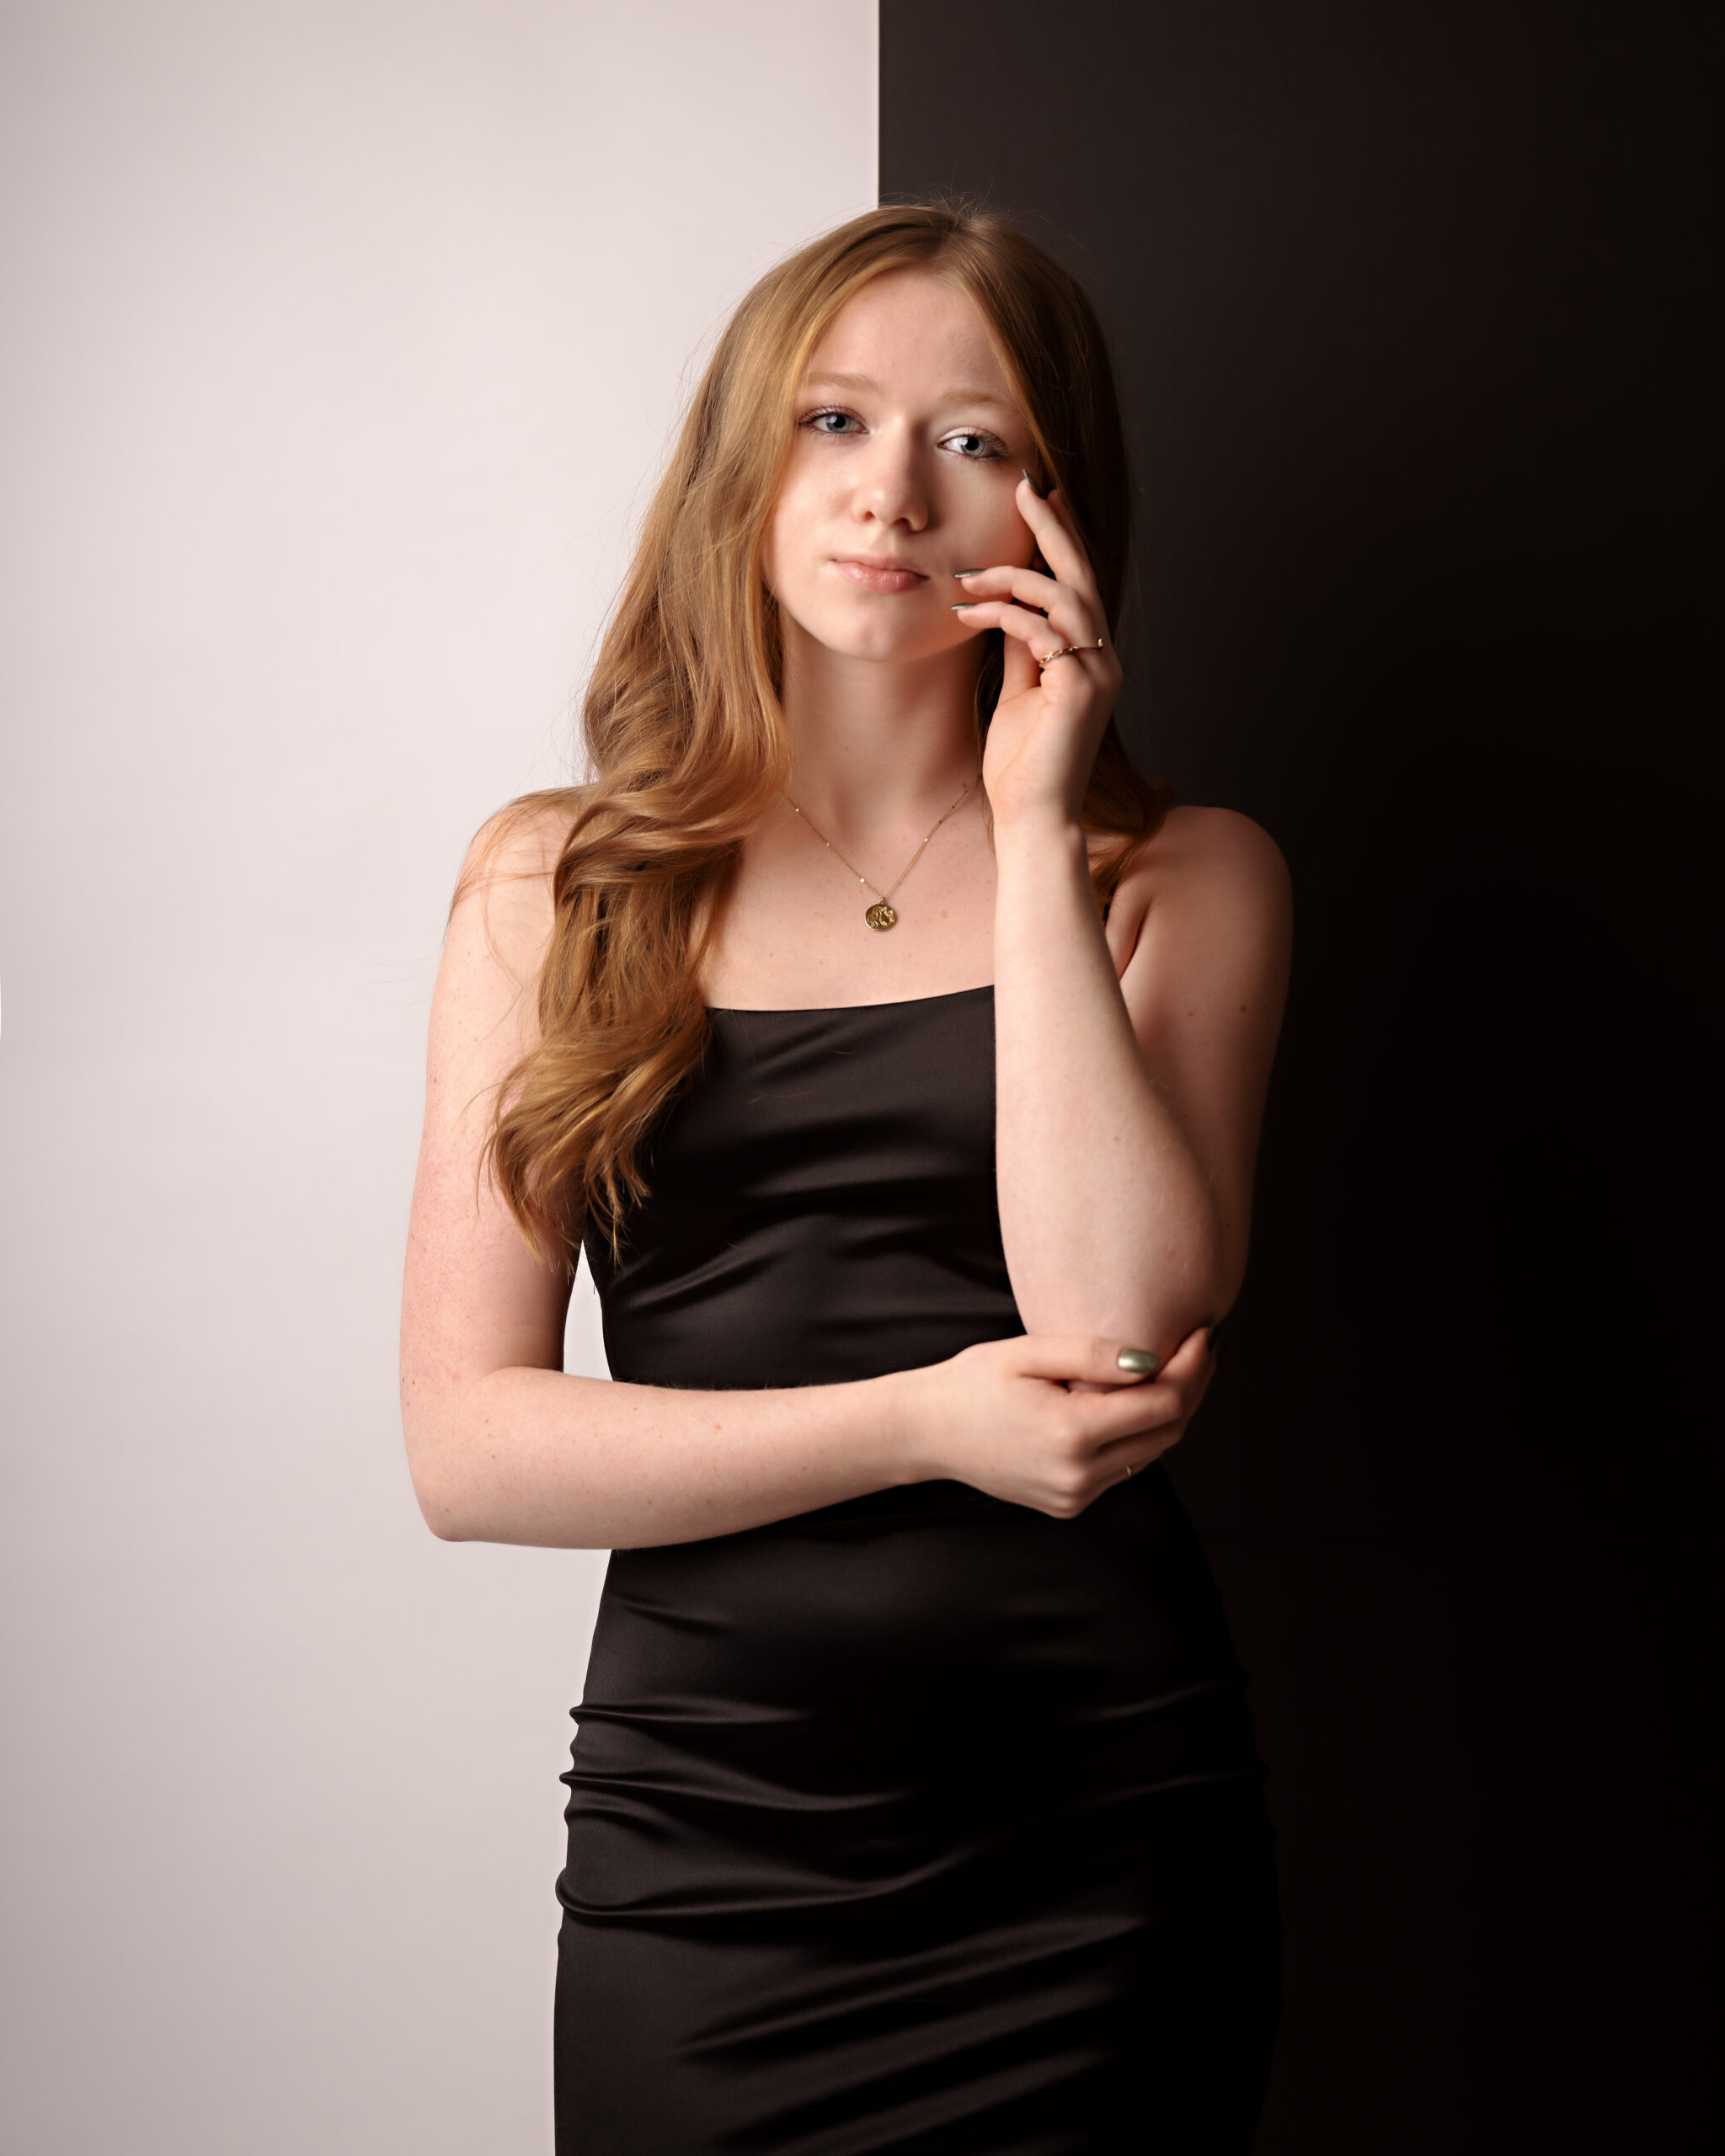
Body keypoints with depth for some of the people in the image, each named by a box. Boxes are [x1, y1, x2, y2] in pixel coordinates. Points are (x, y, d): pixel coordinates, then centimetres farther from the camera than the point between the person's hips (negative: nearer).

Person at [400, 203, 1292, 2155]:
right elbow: (467, 1445, -4)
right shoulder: (556, 884, 3)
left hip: (1095, 1849, 0)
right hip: (702, 1862, 1)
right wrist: (918, 1424, -13)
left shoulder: (1182, 879, 2)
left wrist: (1034, 839, -11)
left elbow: (1122, 1328, -15)